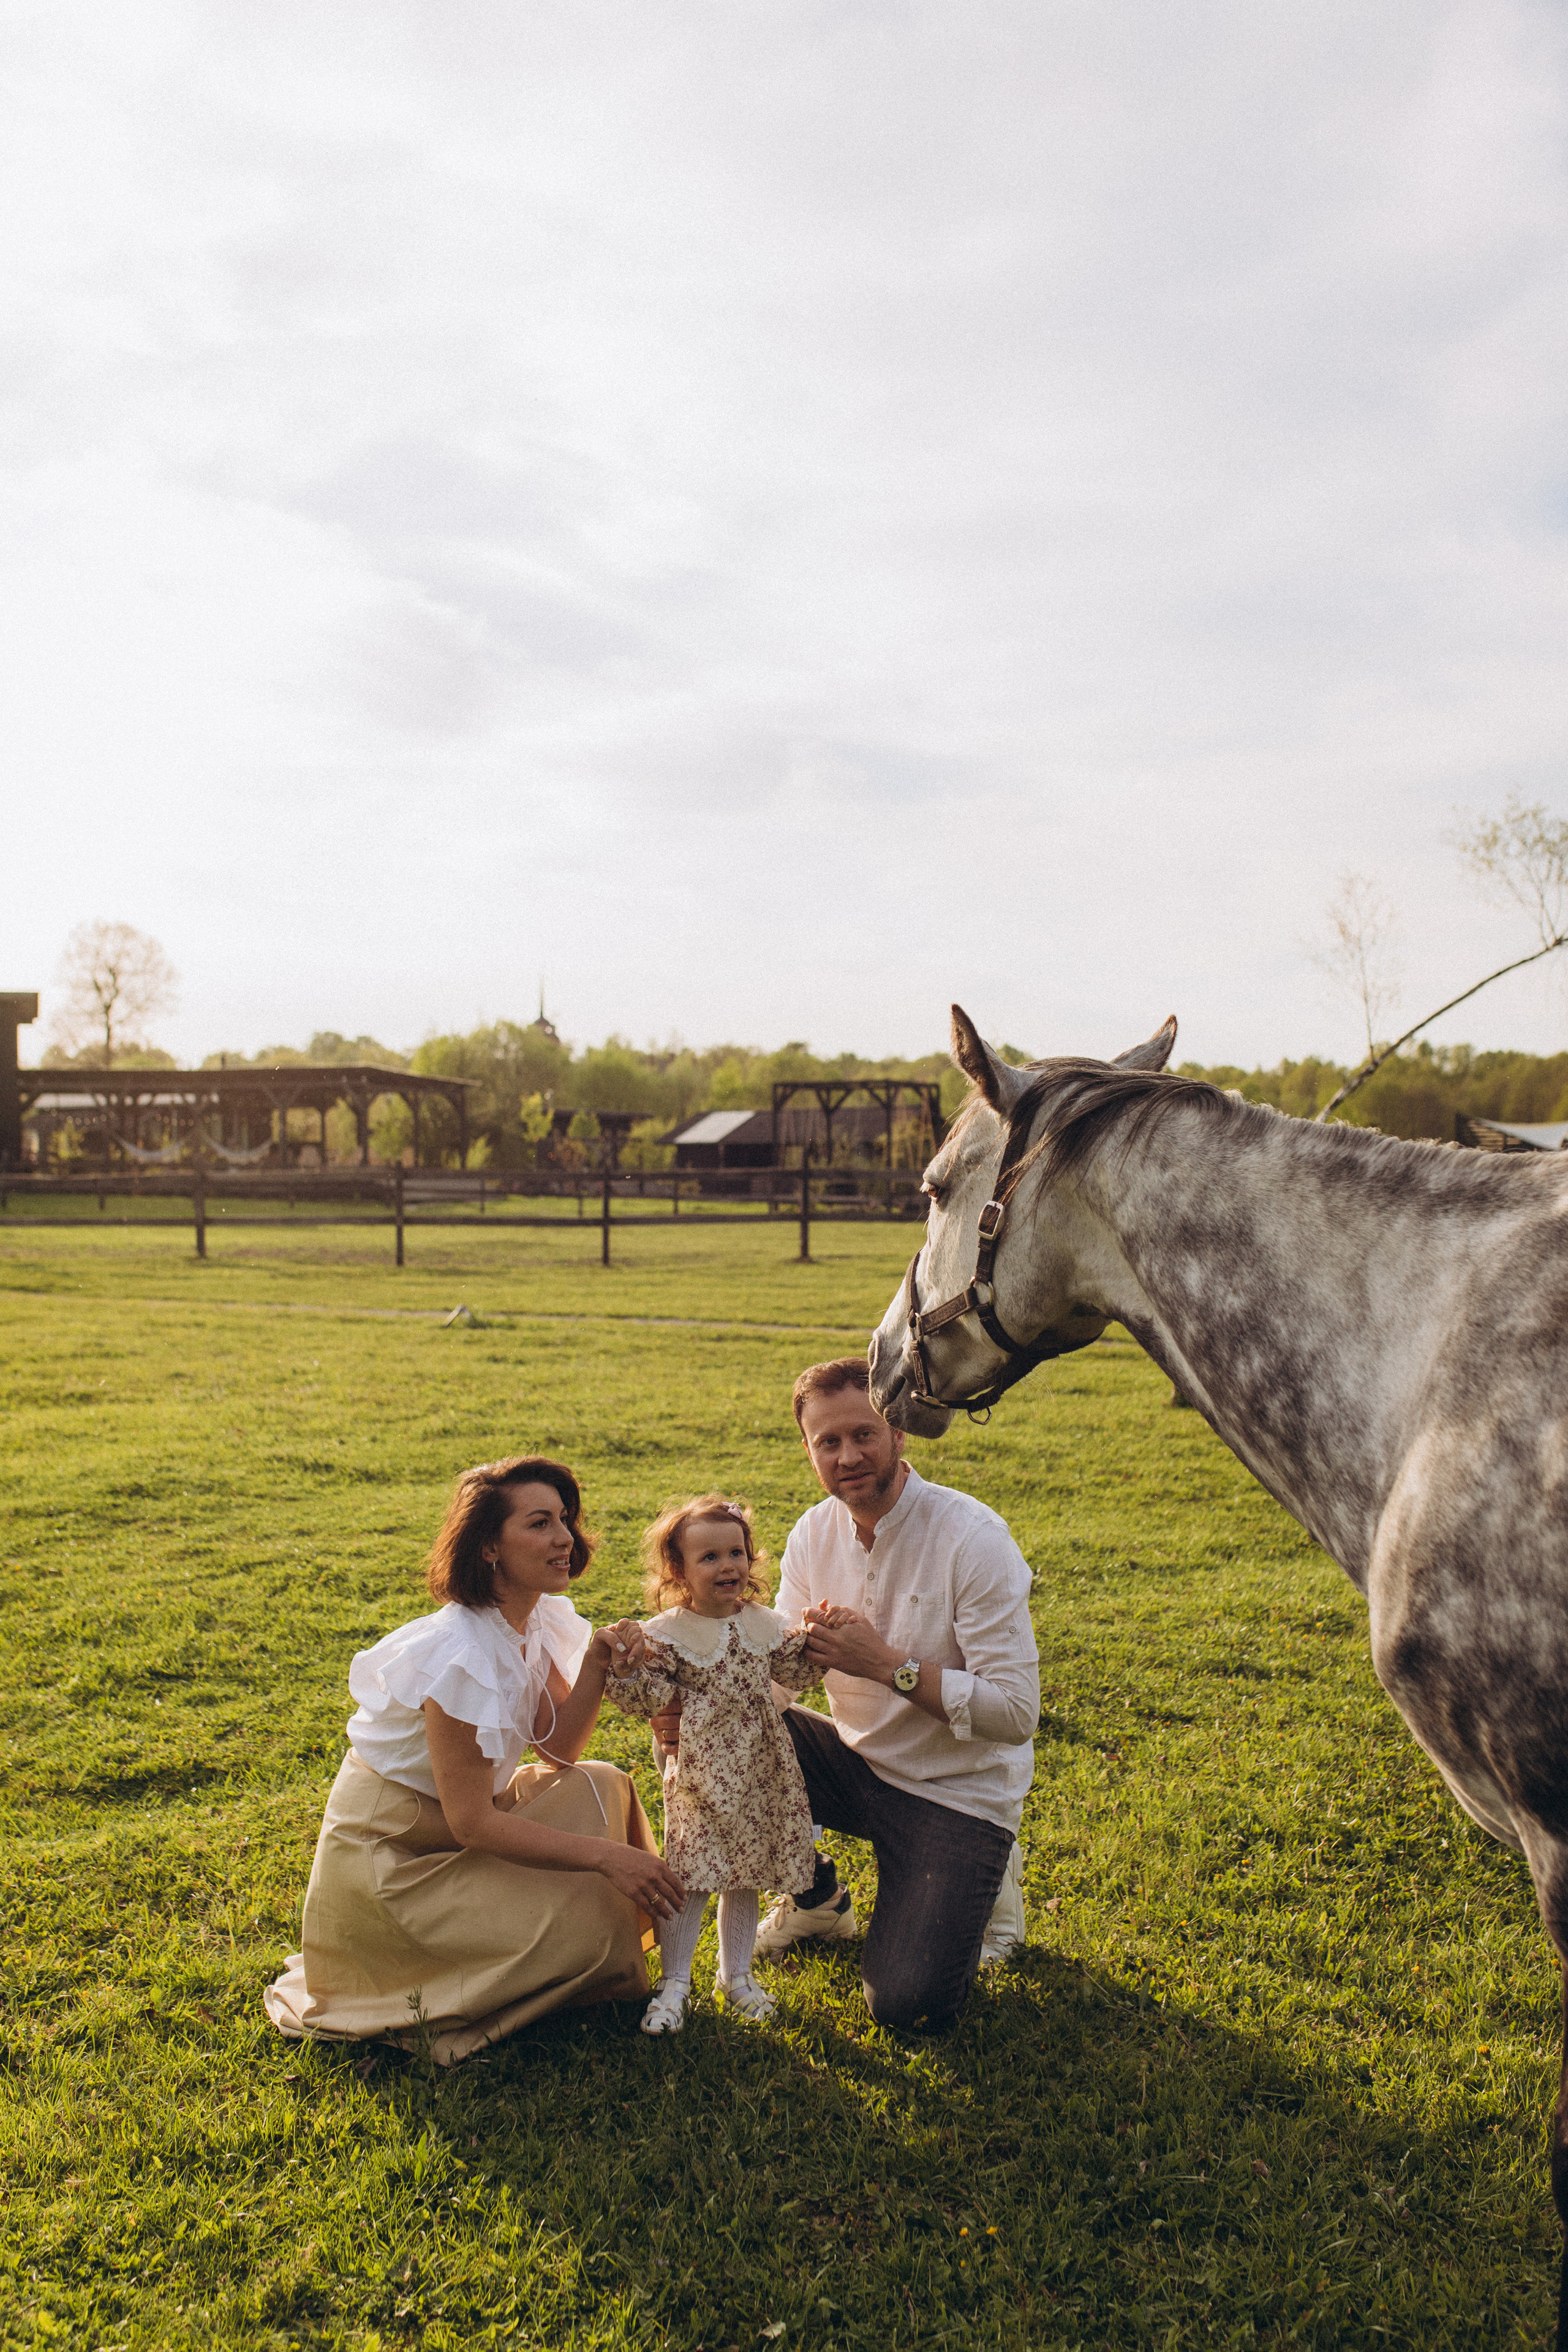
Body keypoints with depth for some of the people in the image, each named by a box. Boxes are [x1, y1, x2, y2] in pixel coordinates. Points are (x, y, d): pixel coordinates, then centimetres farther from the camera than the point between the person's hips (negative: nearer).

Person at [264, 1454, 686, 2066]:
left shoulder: (535, 1622, -2)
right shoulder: (461, 1654, -29)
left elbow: (557, 1751, 0)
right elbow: (472, 1822, -26)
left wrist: (596, 1666, -16)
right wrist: (605, 1855, -27)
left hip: (463, 1819, 8)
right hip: (387, 1860, -8)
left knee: (602, 1787, -6)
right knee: (588, 1923, -16)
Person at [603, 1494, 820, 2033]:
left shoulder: (765, 1624, 5)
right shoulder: (666, 1634, -10)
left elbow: (793, 1673, 18)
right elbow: (649, 1700, -13)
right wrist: (627, 1667, -29)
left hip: (759, 1767, 5)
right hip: (699, 1773, -5)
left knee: (747, 1870, 14)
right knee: (692, 1874, -4)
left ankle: (736, 1973, 31)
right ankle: (674, 1983, 12)